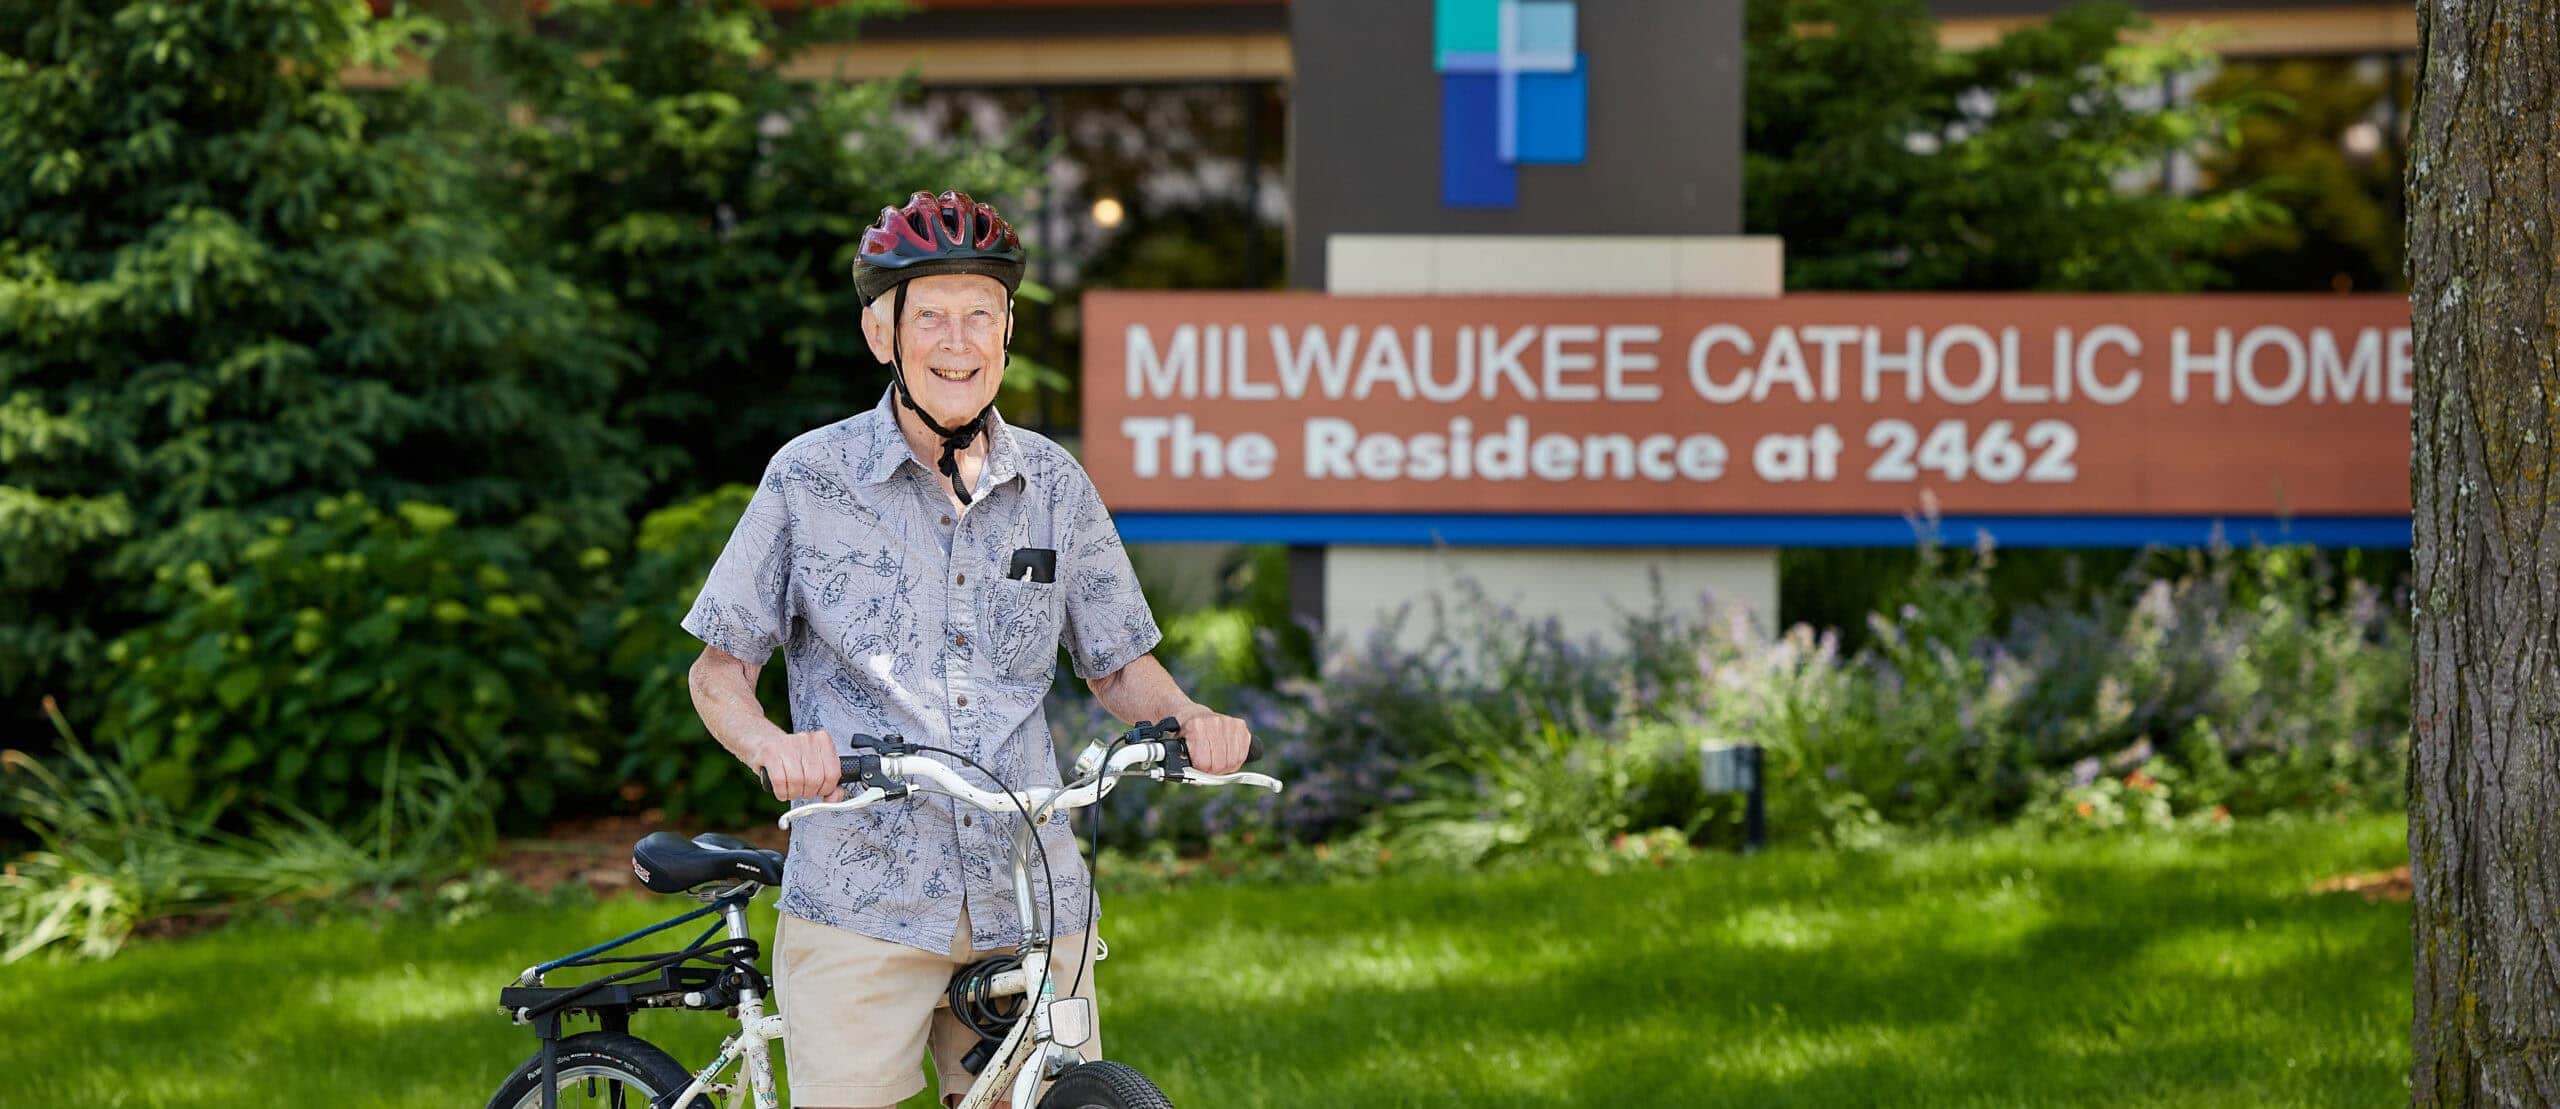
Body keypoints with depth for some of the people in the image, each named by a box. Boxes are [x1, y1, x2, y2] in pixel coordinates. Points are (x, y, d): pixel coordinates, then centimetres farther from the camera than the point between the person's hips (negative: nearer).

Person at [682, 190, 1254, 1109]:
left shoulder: (1054, 487, 9)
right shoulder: (810, 478, 1)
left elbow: (1118, 664, 17)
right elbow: (720, 669, 5)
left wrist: (1189, 718, -4)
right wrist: (774, 747, -16)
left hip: (1031, 901, 3)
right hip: (861, 903, -2)